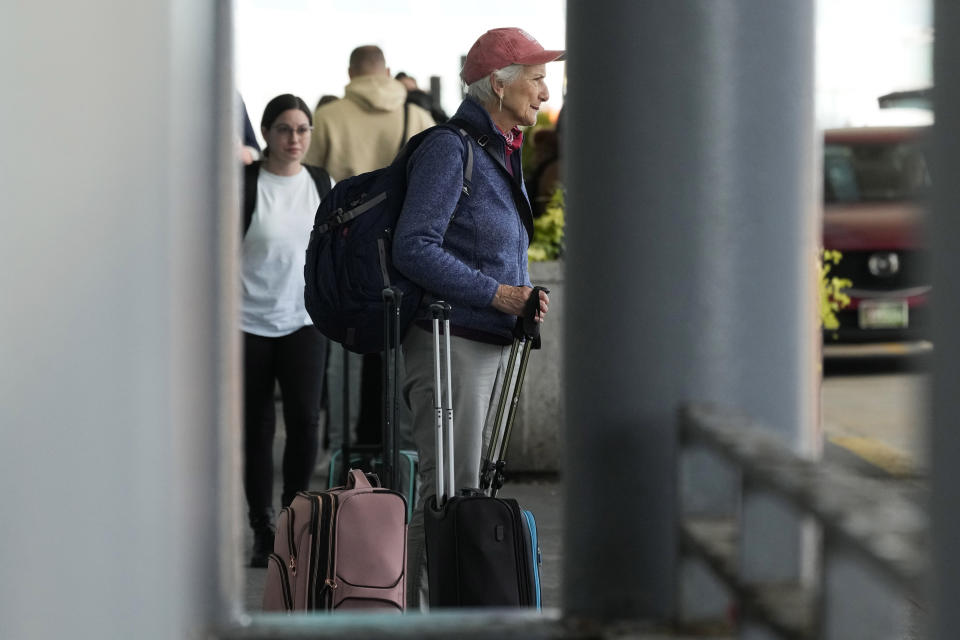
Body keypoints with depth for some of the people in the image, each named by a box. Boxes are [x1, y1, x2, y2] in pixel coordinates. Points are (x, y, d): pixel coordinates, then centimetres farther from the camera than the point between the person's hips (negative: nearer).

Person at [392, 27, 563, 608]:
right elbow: (414, 248, -20)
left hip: (494, 343, 9)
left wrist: (526, 297, 10)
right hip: (451, 342, -9)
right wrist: (498, 294, -20)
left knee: (470, 491, 10)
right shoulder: (449, 149, -13)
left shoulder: (505, 152, 16)